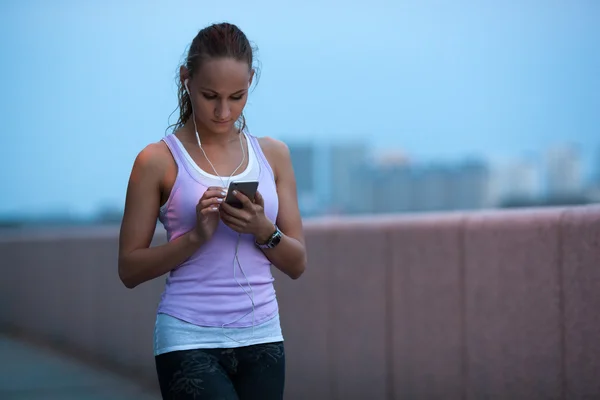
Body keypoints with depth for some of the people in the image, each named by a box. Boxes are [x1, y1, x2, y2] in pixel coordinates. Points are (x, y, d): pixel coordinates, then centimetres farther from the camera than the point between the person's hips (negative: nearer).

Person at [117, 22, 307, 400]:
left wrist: (263, 230, -10)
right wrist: (196, 235, -16)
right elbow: (130, 268, -2)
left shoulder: (272, 155, 9)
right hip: (190, 340, -4)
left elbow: (297, 264, 10)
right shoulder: (159, 161, -2)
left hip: (261, 337, 4)